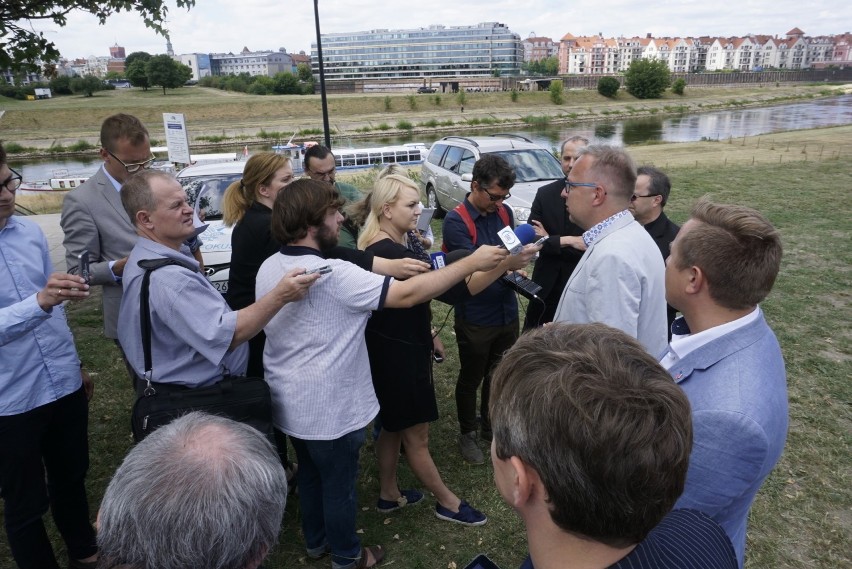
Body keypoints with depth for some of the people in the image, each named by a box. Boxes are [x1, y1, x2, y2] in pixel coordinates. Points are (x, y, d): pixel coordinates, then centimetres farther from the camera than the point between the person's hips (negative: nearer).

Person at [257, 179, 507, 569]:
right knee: (339, 483, 15)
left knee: (310, 474, 27)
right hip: (328, 408, -8)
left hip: (289, 402, 8)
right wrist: (471, 263, -25)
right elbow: (408, 294, -31)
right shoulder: (331, 274, -29)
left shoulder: (269, 268, -2)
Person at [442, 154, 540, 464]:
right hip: (475, 319, -5)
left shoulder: (504, 212, 0)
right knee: (470, 379, 13)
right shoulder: (455, 221, -18)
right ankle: (467, 434, 33)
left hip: (507, 313, 6)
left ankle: (491, 426, 41)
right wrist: (507, 263, -40)